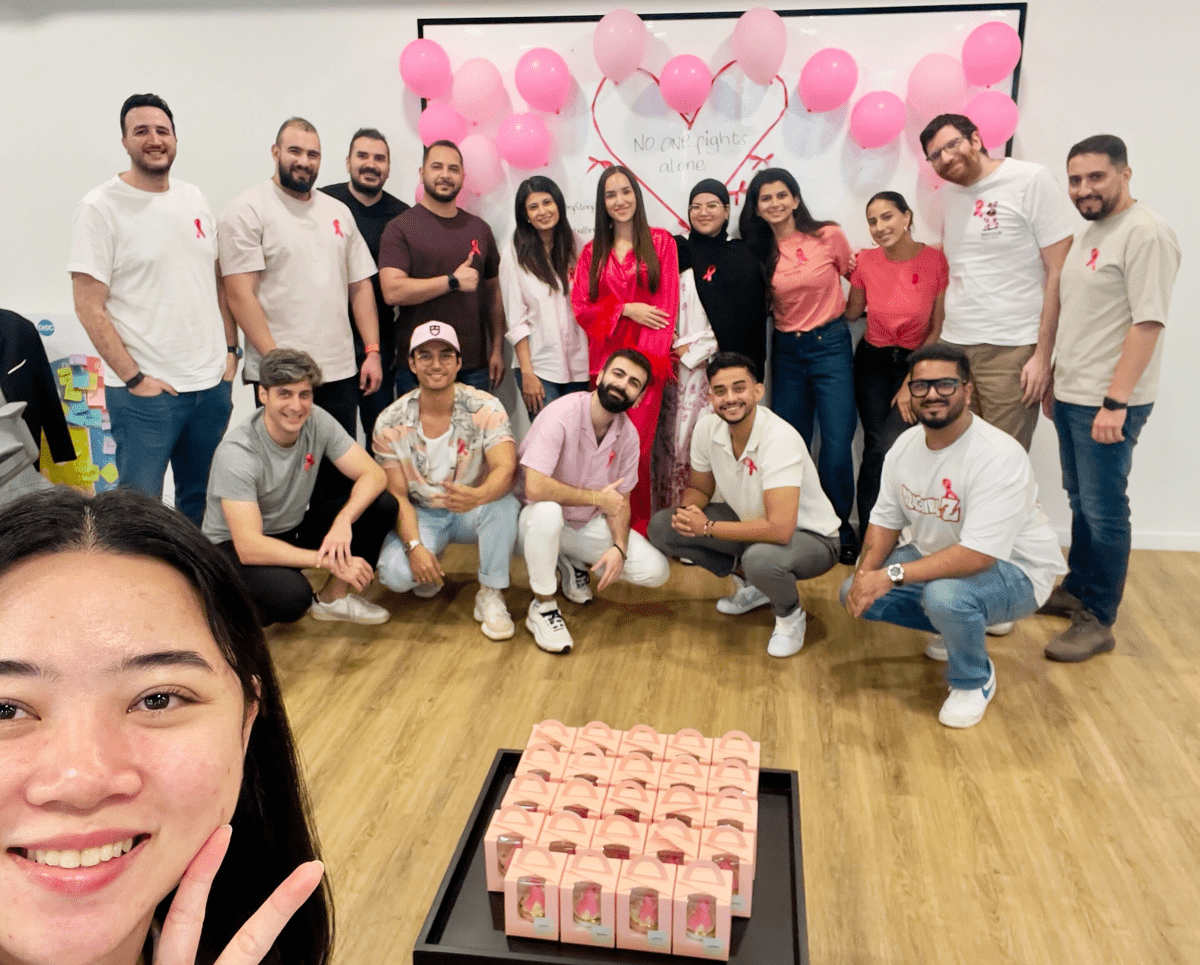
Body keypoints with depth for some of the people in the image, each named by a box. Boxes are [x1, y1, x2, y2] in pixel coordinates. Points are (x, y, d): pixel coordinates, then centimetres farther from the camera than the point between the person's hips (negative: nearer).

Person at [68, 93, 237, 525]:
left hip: (212, 384, 5)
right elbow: (89, 306, -10)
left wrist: (230, 350, 8)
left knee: (202, 502, 15)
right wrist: (134, 377, -13)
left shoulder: (194, 199, 10)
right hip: (146, 392, -5)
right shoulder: (101, 207, -7)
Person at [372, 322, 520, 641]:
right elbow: (397, 495, -9)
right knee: (395, 574, -28)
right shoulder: (391, 423, -10)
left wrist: (478, 495, -51)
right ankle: (430, 571, 11)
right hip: (421, 515, 1)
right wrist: (414, 546, -26)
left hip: (472, 511, 0)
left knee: (504, 503, -35)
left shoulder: (484, 408, -15)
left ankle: (491, 595, -16)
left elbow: (506, 467, -28)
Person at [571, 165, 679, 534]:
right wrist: (626, 310, -7)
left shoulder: (660, 241, 7)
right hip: (605, 358, 3)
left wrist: (648, 358, -10)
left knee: (636, 447, -9)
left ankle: (639, 530, 3)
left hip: (646, 359, -2)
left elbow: (667, 303, -1)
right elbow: (580, 306, 7)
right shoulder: (593, 251, 16)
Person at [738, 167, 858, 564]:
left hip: (830, 345, -3)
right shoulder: (761, 251, 4)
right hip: (786, 351, 3)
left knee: (836, 447, -7)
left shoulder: (829, 236, -5)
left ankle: (840, 530, 12)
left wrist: (845, 310, 2)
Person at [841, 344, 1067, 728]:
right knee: (855, 593, -2)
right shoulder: (905, 444, -6)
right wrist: (865, 573, -17)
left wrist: (893, 575, -36)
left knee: (945, 595, -38)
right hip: (937, 554, 8)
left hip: (1012, 569, -7)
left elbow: (977, 556, -35)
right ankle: (956, 629, 19)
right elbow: (886, 518, 1)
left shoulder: (1000, 457, -30)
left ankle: (975, 681, -4)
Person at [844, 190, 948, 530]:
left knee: (892, 446, -17)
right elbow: (851, 312, 9)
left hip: (917, 363, -2)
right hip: (872, 362, 2)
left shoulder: (936, 261, -12)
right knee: (876, 448, -5)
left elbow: (939, 329, -7)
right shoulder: (866, 261, -5)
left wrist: (912, 383, -9)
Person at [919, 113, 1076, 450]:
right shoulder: (949, 194, 14)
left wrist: (1043, 355, -12)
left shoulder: (1031, 180, -3)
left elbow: (1060, 271, -7)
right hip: (954, 346, 5)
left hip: (1011, 350, -5)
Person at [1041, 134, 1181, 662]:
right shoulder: (1089, 231, 13)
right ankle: (1077, 590, 32)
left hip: (1108, 403, -8)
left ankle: (1097, 621, 10)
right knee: (1080, 501, 18)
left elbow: (1148, 322, -20)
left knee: (1103, 511, -1)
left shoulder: (1146, 232, -14)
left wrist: (1115, 401, -23)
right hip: (1071, 396, 9)